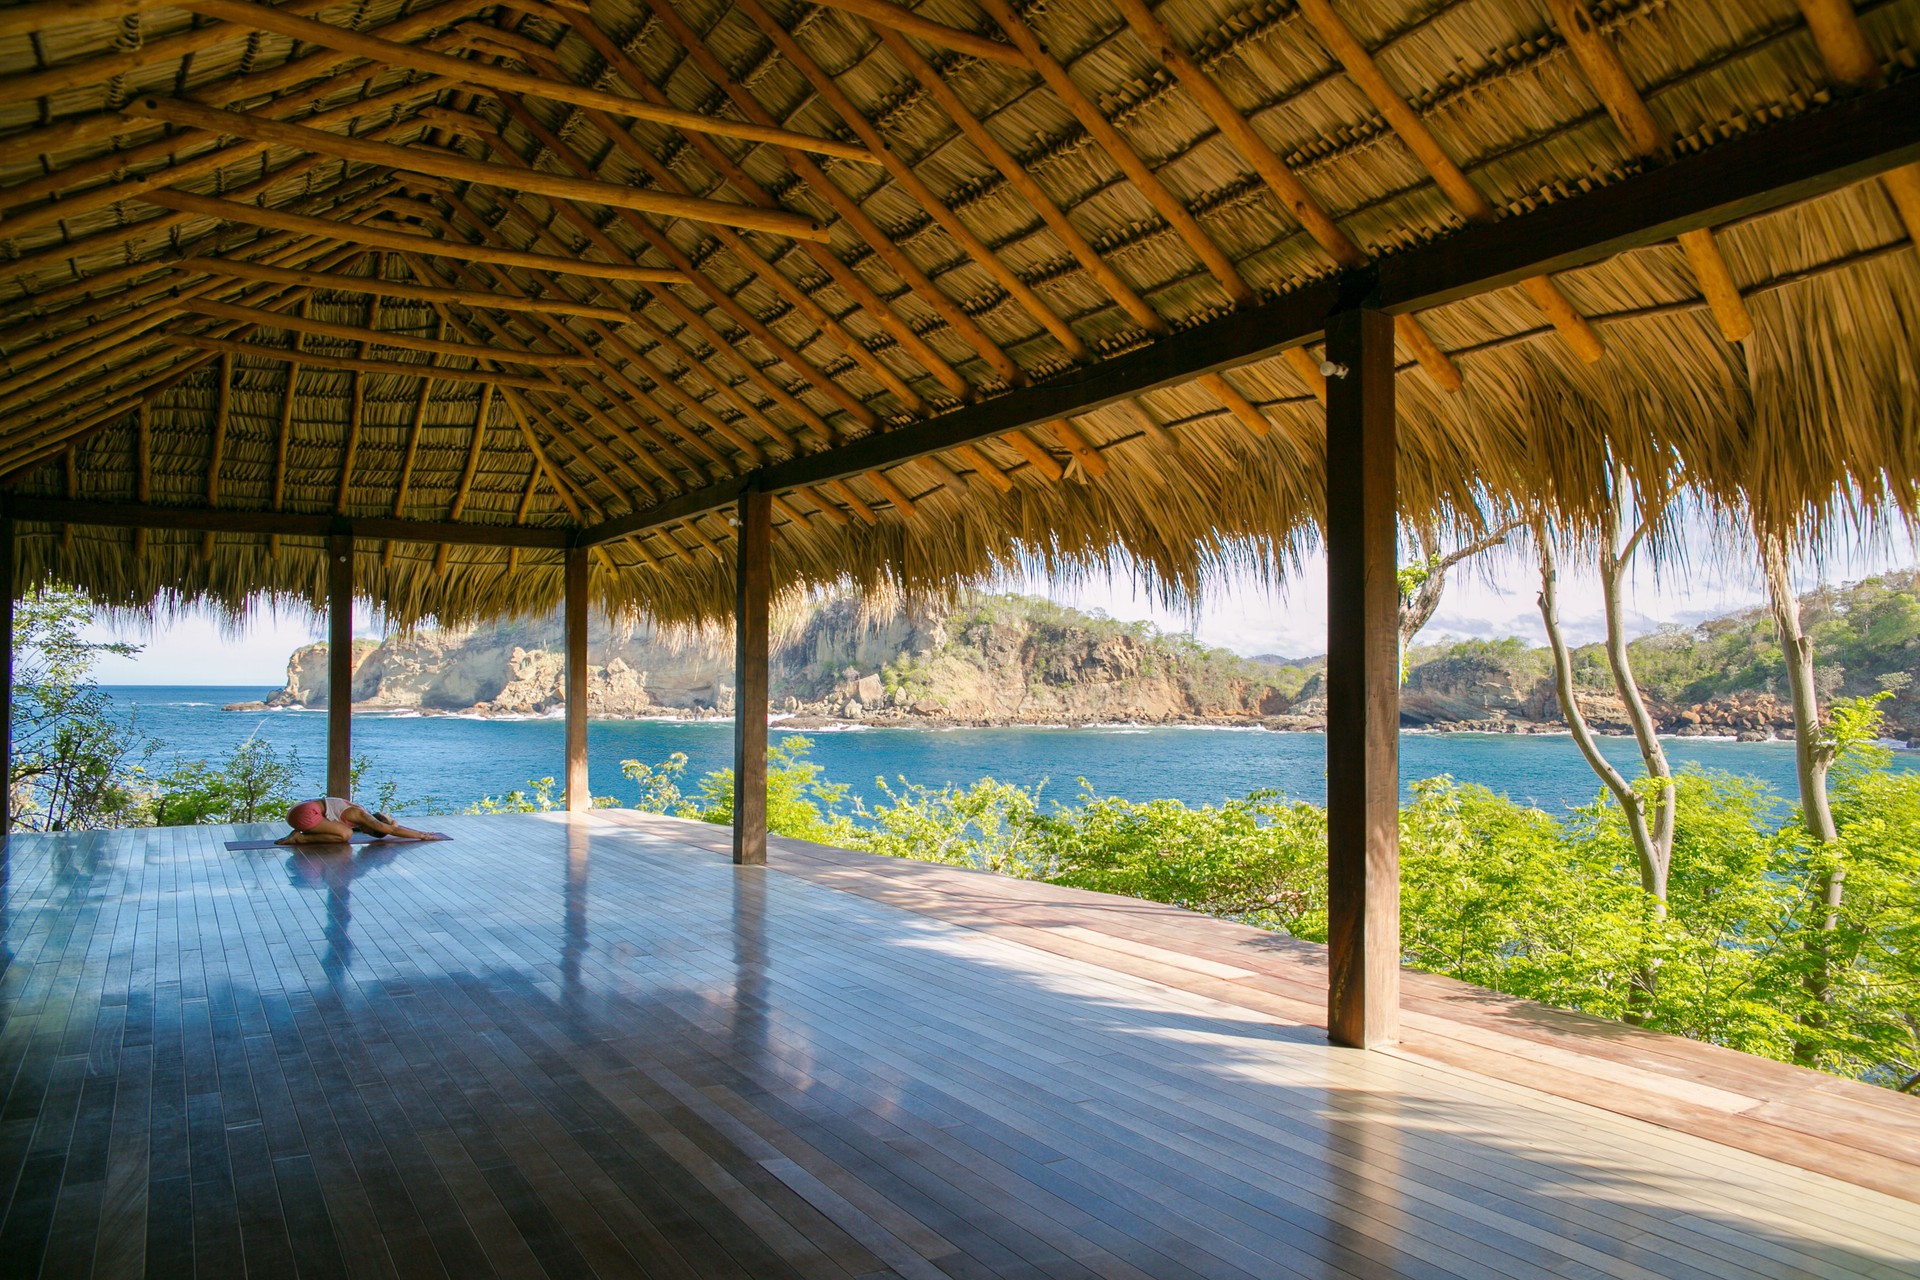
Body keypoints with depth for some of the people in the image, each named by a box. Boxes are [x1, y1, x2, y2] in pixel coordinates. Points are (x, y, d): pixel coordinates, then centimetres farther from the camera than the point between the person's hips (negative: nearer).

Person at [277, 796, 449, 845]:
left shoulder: (359, 812, 14)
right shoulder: (360, 815, -12)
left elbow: (393, 826, 22)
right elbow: (392, 830, -12)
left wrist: (421, 833, 22)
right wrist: (422, 836, -8)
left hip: (297, 811, 10)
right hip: (304, 813, -10)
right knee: (345, 834, -18)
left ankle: (298, 834, 9)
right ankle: (300, 838, -15)